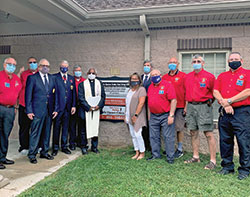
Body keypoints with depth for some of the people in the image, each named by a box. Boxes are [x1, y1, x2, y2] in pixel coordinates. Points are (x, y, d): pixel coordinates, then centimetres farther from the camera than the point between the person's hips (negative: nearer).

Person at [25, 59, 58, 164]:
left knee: (47, 132, 12)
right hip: (37, 110, -5)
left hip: (49, 111, 5)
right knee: (35, 133, -2)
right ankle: (32, 155, 9)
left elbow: (55, 94, 14)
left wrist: (55, 108, 7)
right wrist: (29, 110, -9)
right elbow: (28, 95, -3)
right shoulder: (32, 78, -1)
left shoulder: (52, 78, 13)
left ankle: (44, 152, 25)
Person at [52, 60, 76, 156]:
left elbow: (73, 93, 11)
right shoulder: (54, 77, 0)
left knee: (65, 127, 11)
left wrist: (73, 105, 4)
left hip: (68, 106, 4)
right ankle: (55, 148, 14)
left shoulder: (71, 78, 13)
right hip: (58, 106, -4)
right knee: (56, 127, 3)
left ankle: (64, 146, 21)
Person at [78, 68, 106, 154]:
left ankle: (94, 147, 17)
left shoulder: (99, 83, 9)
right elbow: (80, 97, -4)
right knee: (84, 128, 2)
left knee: (95, 128, 7)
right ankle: (84, 147, 14)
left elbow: (103, 95, 7)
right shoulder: (82, 84, 1)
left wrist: (99, 105, -8)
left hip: (97, 110, 2)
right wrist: (88, 107, -12)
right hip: (86, 110, -2)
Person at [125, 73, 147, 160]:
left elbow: (141, 103, -16)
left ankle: (142, 153, 5)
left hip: (137, 117, -8)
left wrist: (136, 115, -18)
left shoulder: (141, 89, -8)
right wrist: (126, 116, 16)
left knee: (137, 134, -9)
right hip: (130, 117, 8)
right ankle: (137, 153, 19)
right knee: (133, 135, 10)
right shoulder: (130, 90, 17)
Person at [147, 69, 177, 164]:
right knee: (154, 137, 12)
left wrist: (171, 115, -17)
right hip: (153, 116, 7)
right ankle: (155, 155, 25)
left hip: (165, 116, -6)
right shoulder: (150, 87, 13)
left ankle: (170, 157, 9)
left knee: (168, 137, -1)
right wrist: (149, 114, 15)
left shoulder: (167, 85, -8)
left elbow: (173, 100, -13)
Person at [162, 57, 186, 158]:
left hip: (180, 107, -4)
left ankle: (180, 149, 10)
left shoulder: (183, 76, 0)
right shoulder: (164, 77, 13)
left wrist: (186, 106, -7)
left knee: (179, 128, -1)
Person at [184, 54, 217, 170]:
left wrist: (208, 102, 6)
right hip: (191, 106, 6)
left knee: (208, 134, -5)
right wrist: (187, 104, 14)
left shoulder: (209, 76, -4)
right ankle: (195, 157, 23)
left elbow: (213, 92, 3)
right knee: (193, 133, 11)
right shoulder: (188, 77, 12)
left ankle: (213, 160, 1)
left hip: (203, 106, -5)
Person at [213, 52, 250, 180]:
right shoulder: (222, 76, 17)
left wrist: (229, 101, -11)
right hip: (224, 112, 5)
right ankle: (227, 166, 22)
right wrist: (224, 104, -10)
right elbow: (215, 92, 7)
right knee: (225, 141, 10)